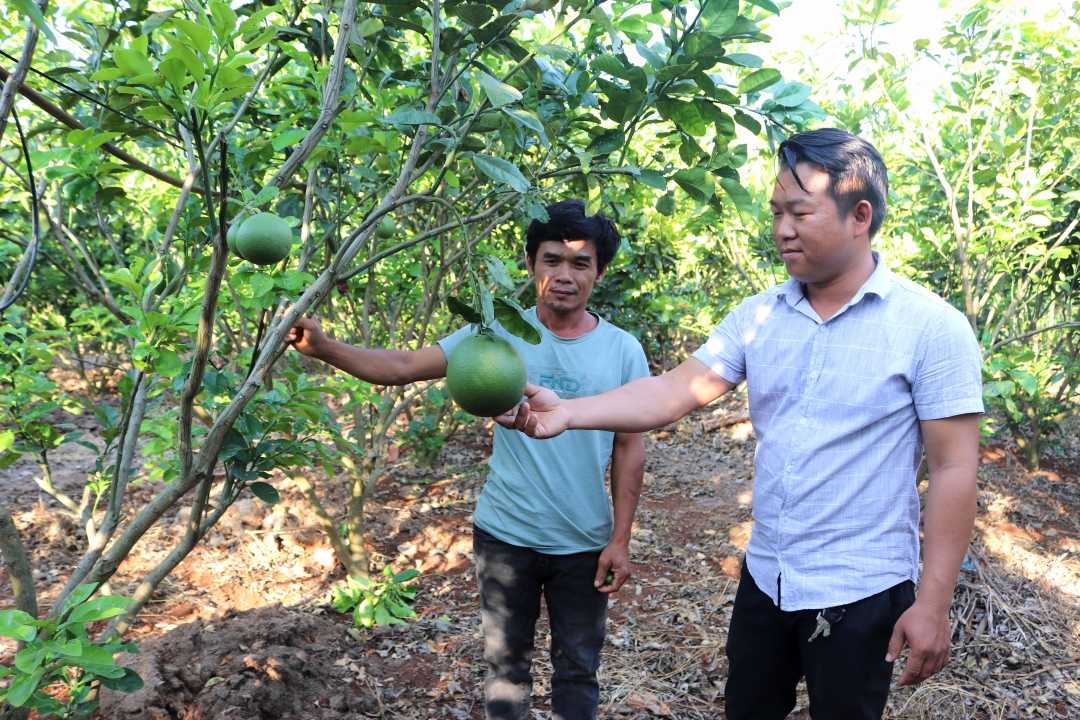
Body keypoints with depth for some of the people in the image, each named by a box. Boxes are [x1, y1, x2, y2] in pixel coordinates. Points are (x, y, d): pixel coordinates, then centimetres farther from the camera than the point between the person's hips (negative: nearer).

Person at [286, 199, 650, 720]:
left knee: (577, 668, 17)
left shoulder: (623, 351, -7)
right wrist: (323, 347, -27)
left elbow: (629, 449, -2)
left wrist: (620, 540, -4)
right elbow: (404, 367, -13)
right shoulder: (499, 334, -9)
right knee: (505, 662, 18)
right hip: (505, 536, 0)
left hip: (584, 545, 0)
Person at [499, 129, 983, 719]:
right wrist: (567, 414, -22)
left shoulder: (932, 327, -13)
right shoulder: (757, 317, 0)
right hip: (765, 576, 5)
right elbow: (673, 392, -7)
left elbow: (953, 468, -13)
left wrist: (933, 604, -14)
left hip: (860, 592, -4)